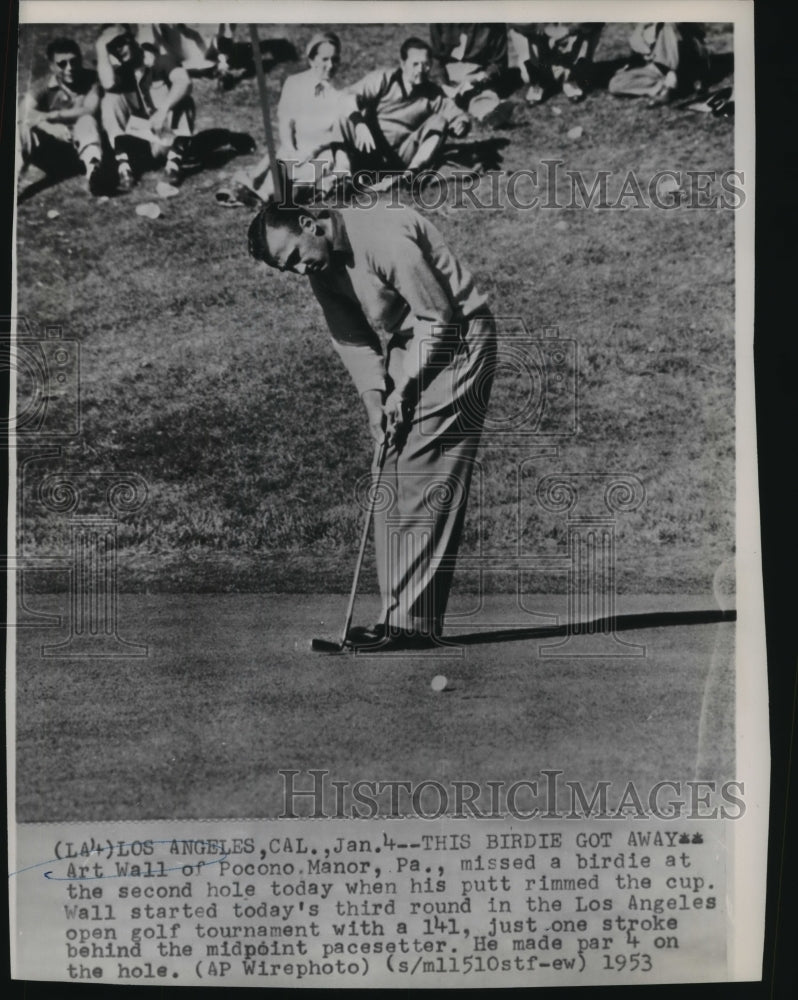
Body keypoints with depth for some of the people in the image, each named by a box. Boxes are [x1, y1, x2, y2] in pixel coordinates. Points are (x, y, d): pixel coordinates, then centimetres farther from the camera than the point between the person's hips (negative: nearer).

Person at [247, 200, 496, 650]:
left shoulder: (384, 237, -23)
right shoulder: (322, 265, 4)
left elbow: (440, 316, -20)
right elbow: (351, 337, 8)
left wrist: (403, 389, -16)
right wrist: (375, 394, -8)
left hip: (457, 340, -9)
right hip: (410, 344, 9)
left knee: (424, 484, -12)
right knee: (393, 484, 5)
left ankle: (414, 619, -8)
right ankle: (402, 616, 11)